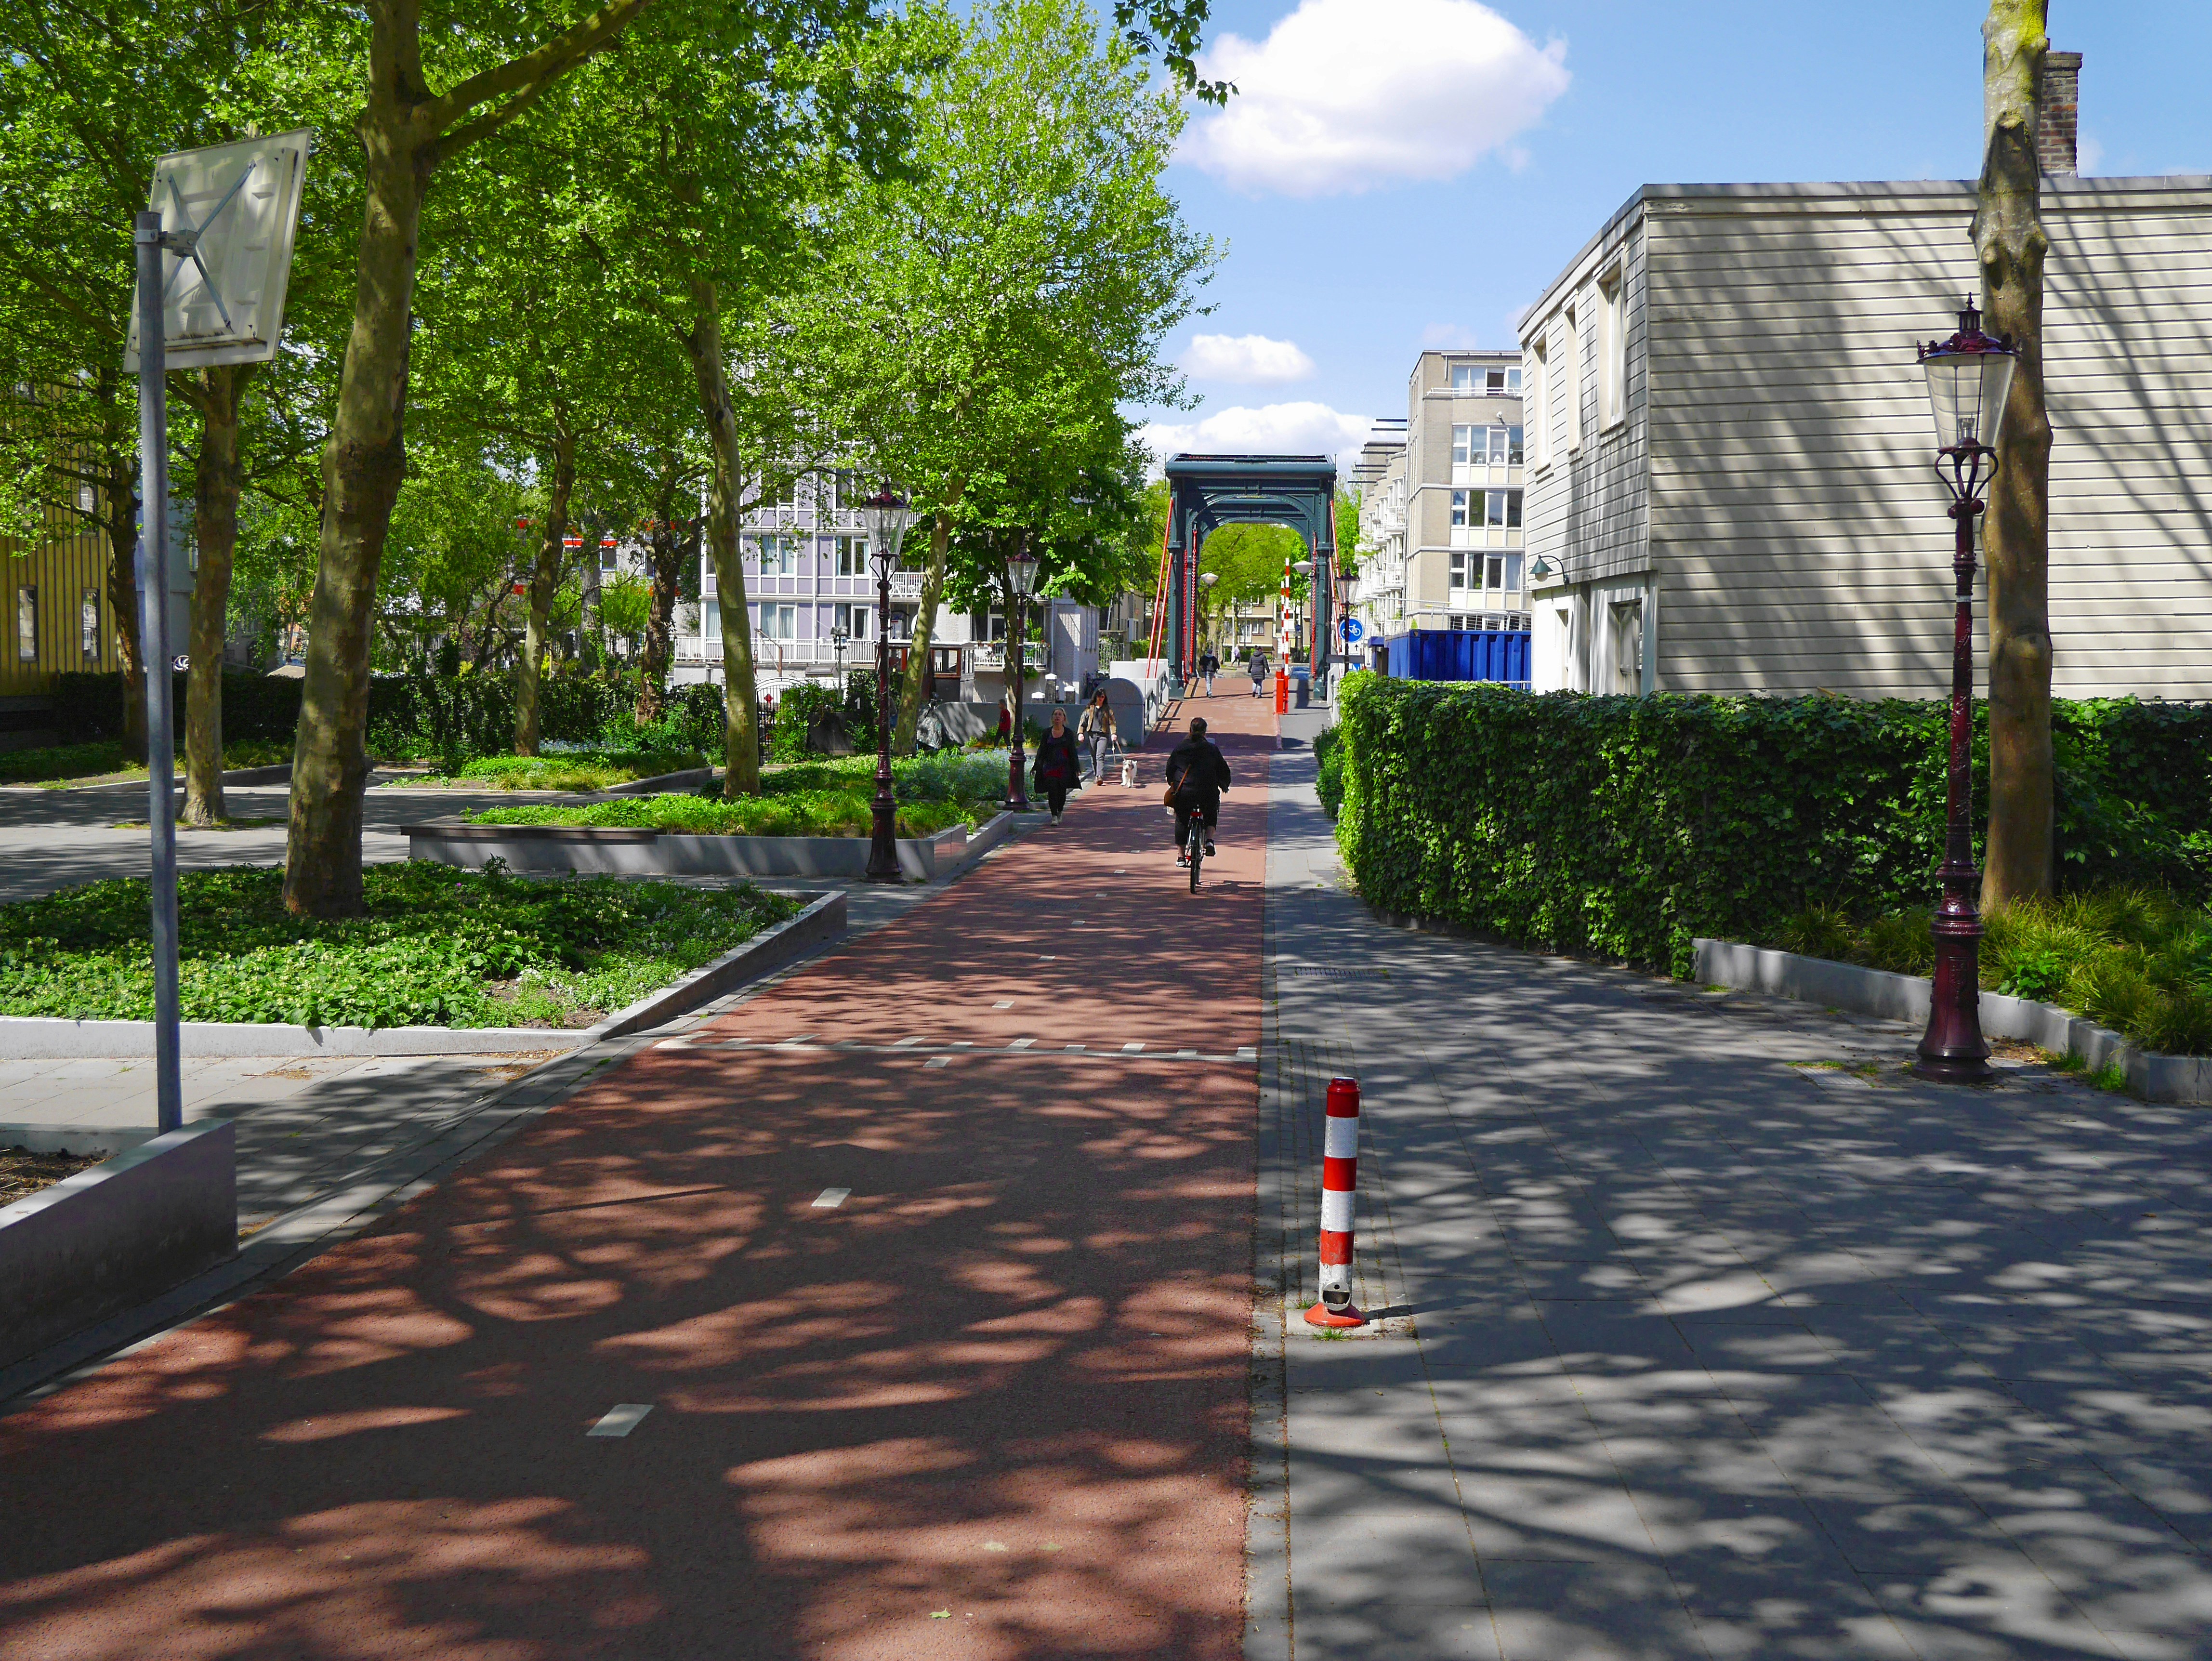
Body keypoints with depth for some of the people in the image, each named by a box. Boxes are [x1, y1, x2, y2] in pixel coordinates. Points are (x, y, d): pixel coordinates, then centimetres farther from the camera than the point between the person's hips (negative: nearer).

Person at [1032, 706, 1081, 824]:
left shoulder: (1069, 734, 5)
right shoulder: (1047, 733, 7)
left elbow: (1073, 752, 5)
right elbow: (1041, 751, 10)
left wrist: (1077, 768, 0)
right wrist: (1035, 767, 7)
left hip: (1064, 767, 0)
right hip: (1049, 767, 0)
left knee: (1062, 792, 3)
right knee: (1052, 791, -11)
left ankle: (1060, 812, 29)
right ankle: (1054, 816, -8)